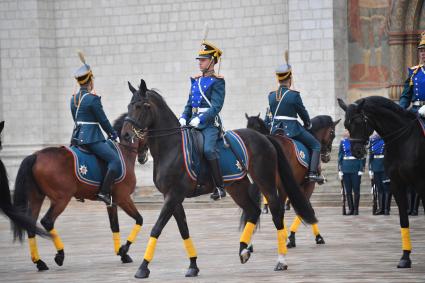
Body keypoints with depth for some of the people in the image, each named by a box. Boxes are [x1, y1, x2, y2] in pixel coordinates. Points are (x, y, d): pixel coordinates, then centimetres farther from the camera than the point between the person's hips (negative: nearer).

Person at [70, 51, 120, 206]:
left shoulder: (73, 99, 10)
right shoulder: (93, 99, -15)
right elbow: (103, 120, -9)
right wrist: (113, 134, 8)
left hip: (77, 136, 9)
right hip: (92, 139, -9)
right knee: (115, 160, -14)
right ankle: (104, 192, -23)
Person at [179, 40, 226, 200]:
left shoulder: (217, 82, -3)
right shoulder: (196, 81, 18)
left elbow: (216, 107, -12)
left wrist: (200, 119, -22)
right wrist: (184, 118, 3)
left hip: (210, 123, -8)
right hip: (194, 122, 8)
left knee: (208, 150, -27)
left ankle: (219, 187, -23)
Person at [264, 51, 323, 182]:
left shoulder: (271, 96, 5)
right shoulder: (294, 95, -13)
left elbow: (268, 117, 11)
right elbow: (303, 112, -1)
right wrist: (308, 124, 18)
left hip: (275, 130, 6)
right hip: (293, 130, -6)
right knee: (316, 145, 6)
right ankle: (313, 173, -8)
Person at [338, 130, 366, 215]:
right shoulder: (343, 142, 9)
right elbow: (340, 155, 11)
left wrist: (361, 169, -9)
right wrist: (340, 170, 4)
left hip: (356, 168, -3)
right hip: (346, 168, 3)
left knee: (356, 190, -1)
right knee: (348, 190, 4)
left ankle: (356, 209, 5)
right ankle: (350, 209, 10)